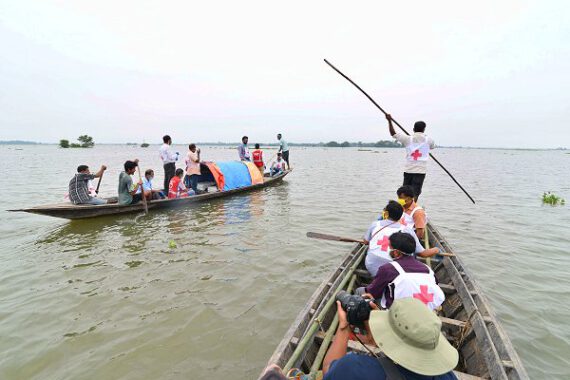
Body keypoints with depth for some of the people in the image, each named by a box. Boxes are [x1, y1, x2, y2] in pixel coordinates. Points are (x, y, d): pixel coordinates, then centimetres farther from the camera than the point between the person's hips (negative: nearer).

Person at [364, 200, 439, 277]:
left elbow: (366, 241, 17)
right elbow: (423, 253, 1)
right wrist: (435, 250, 22)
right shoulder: (407, 230, -3)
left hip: (371, 269, 2)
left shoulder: (375, 224, 2)